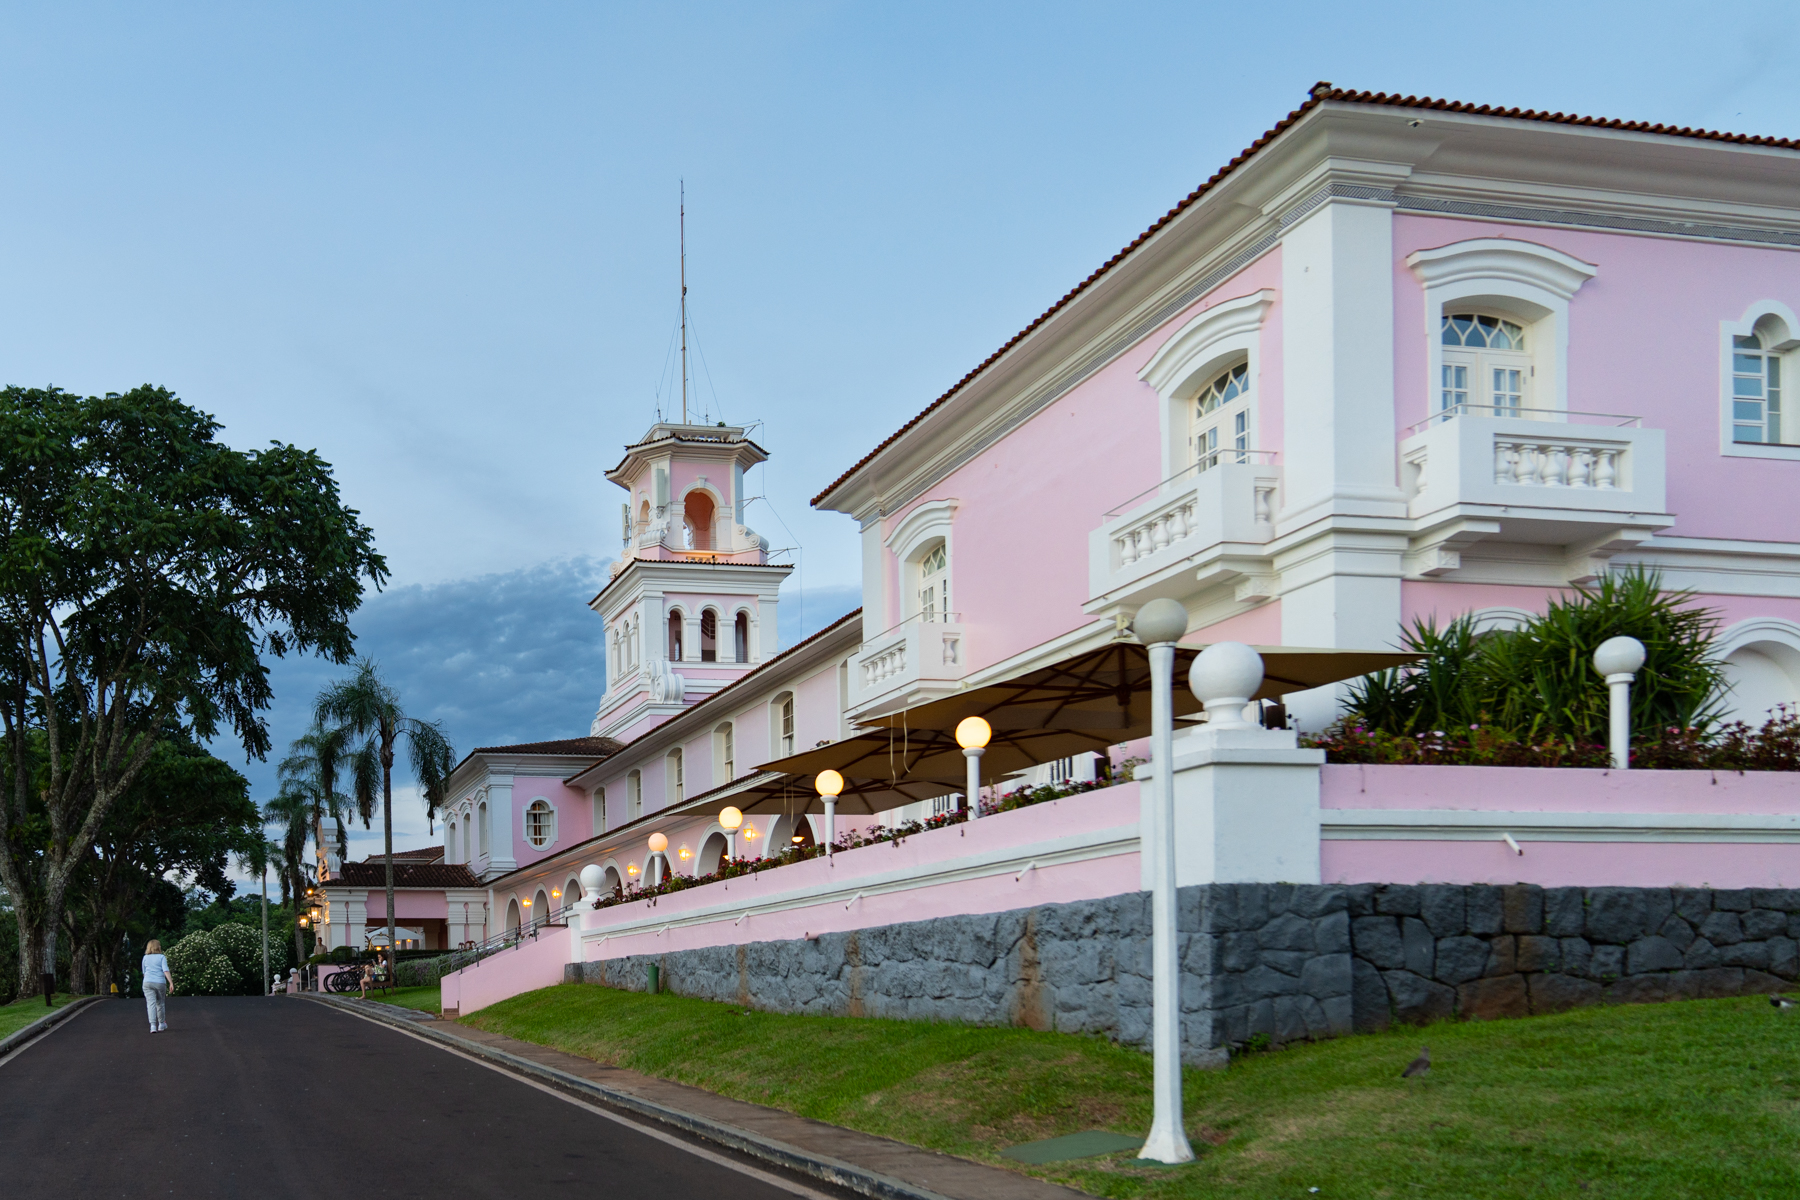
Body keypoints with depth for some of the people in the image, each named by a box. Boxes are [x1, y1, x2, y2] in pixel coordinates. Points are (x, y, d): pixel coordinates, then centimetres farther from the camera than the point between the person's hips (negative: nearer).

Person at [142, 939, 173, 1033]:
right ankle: (161, 1024, 27)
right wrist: (171, 983, -14)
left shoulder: (145, 958, 10)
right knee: (160, 1003, 14)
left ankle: (153, 1025, -20)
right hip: (160, 983, -1)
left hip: (148, 983, 1)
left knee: (151, 1003, -6)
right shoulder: (161, 957, 0)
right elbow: (166, 971, -11)